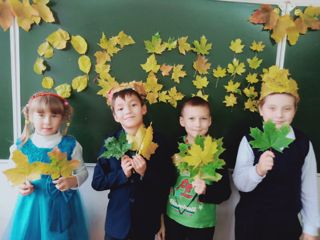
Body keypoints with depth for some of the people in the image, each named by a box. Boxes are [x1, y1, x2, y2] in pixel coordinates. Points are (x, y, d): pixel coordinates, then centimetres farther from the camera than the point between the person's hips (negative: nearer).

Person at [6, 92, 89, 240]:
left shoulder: (70, 145, -10)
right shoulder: (21, 146, -4)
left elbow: (83, 172, -1)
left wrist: (73, 181, -19)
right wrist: (20, 185, -8)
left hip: (62, 204, -1)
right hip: (31, 204, 2)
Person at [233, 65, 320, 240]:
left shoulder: (304, 144, -7)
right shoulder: (250, 140, -14)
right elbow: (240, 183, -16)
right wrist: (258, 170, -35)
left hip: (287, 224, 2)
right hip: (250, 222, -1)